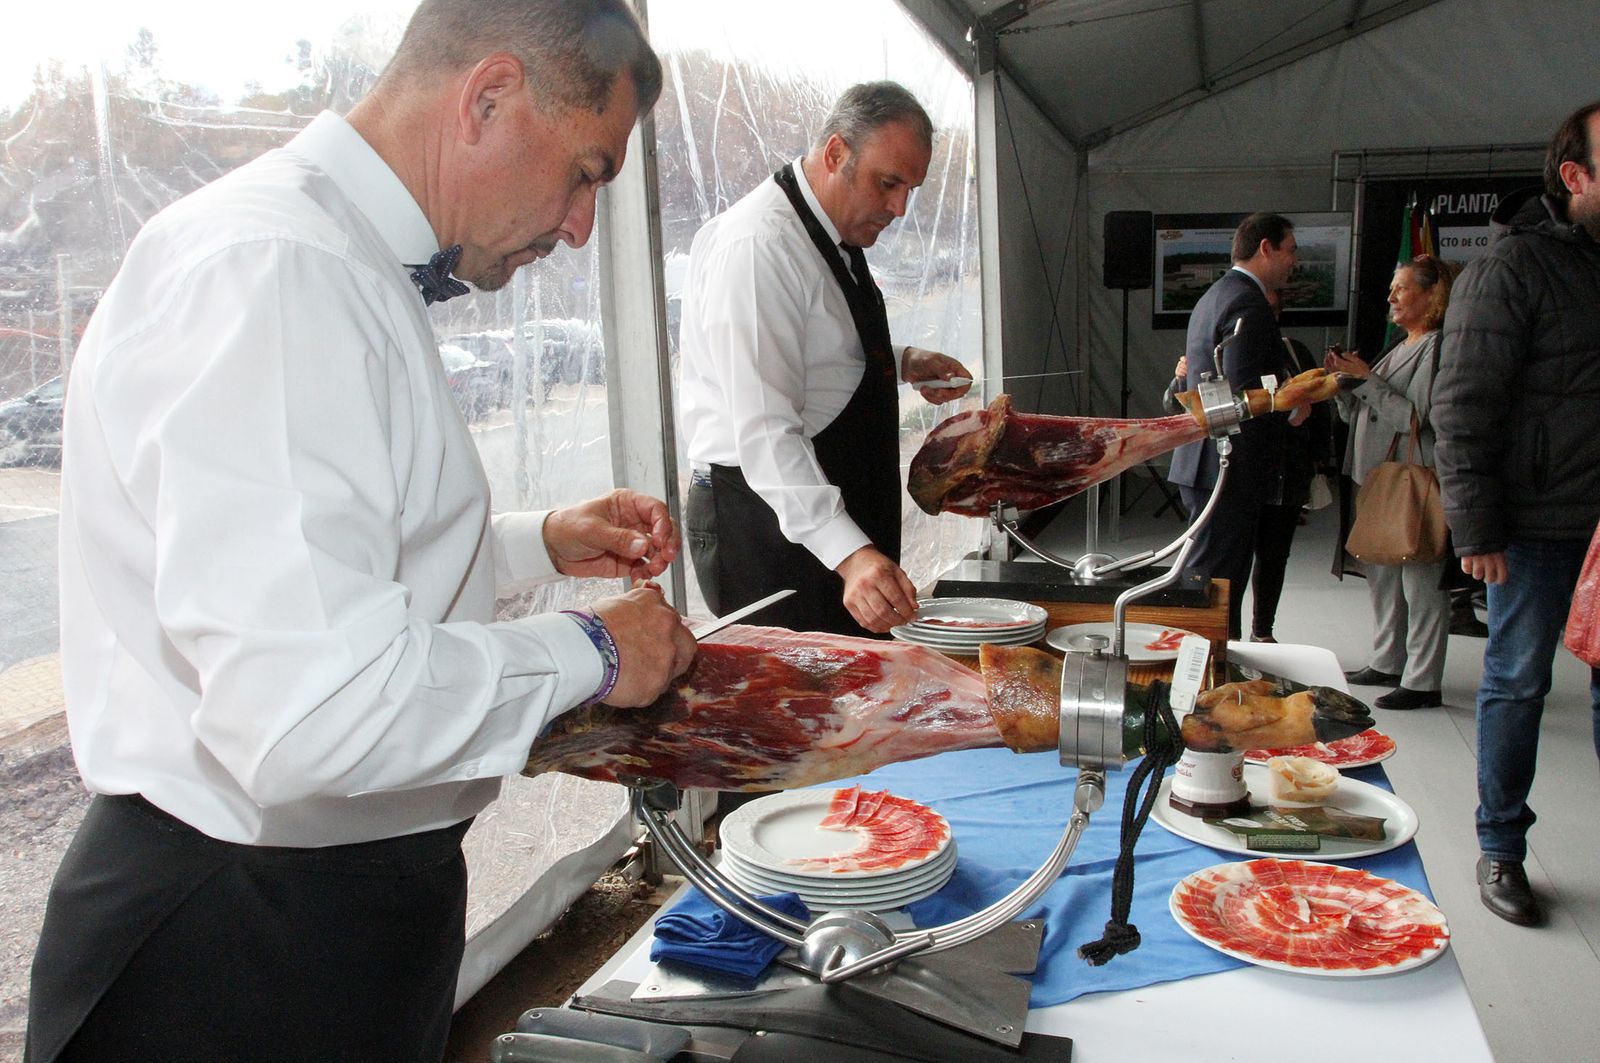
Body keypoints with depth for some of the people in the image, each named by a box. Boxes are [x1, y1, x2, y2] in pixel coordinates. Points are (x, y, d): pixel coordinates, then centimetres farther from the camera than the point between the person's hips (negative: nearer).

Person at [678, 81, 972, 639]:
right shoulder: (758, 244, -21)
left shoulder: (838, 234, 11)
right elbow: (763, 430, -29)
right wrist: (849, 552, -37)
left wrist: (902, 362, 13)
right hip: (765, 518, -9)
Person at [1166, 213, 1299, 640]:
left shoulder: (1214, 296, 19)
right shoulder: (1249, 304, -15)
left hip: (1205, 464, 11)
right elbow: (1242, 393, -24)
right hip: (1230, 470, -11)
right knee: (1216, 579, -5)